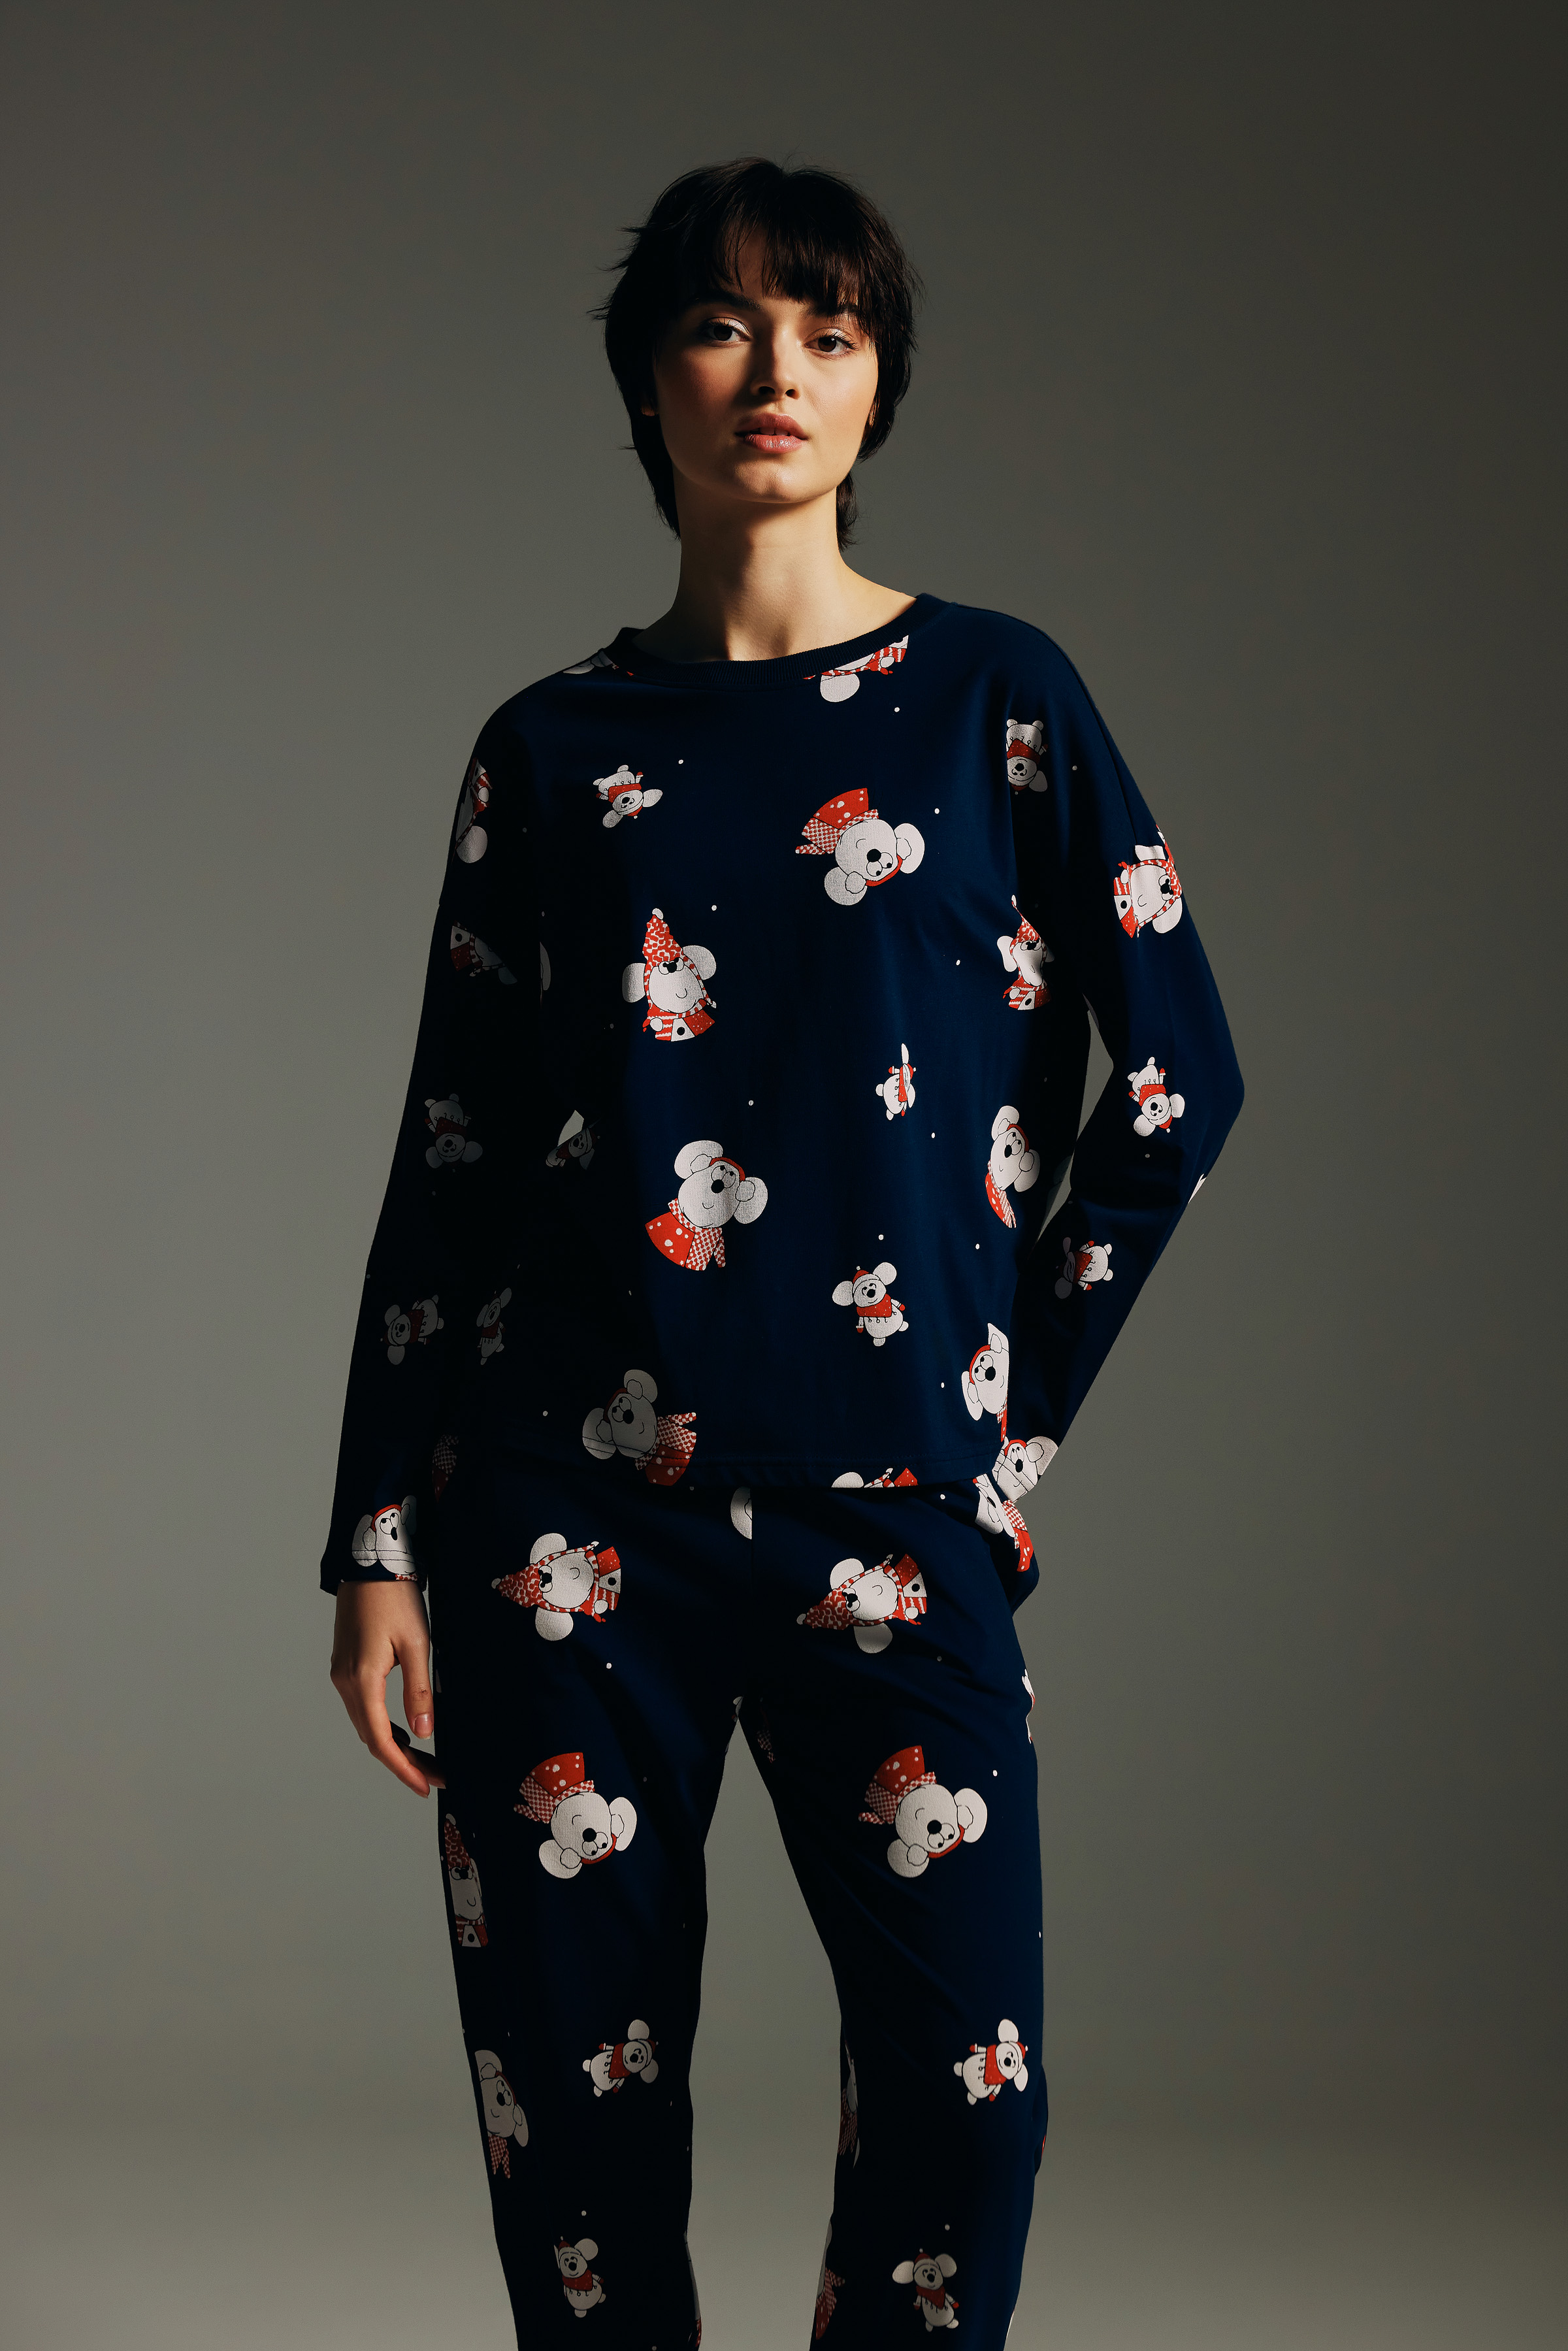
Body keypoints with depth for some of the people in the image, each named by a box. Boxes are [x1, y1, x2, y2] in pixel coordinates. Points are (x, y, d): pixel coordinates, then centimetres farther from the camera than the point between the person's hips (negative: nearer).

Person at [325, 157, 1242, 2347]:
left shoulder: (994, 697, 5)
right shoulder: (553, 749, 8)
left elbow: (1181, 1076, 6)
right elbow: (448, 1162, 8)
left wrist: (1017, 1402, 4)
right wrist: (378, 1540, 3)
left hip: (888, 1511, -1)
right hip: (574, 1513, 1)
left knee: (964, 2083, -8)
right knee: (569, 2092, 3)